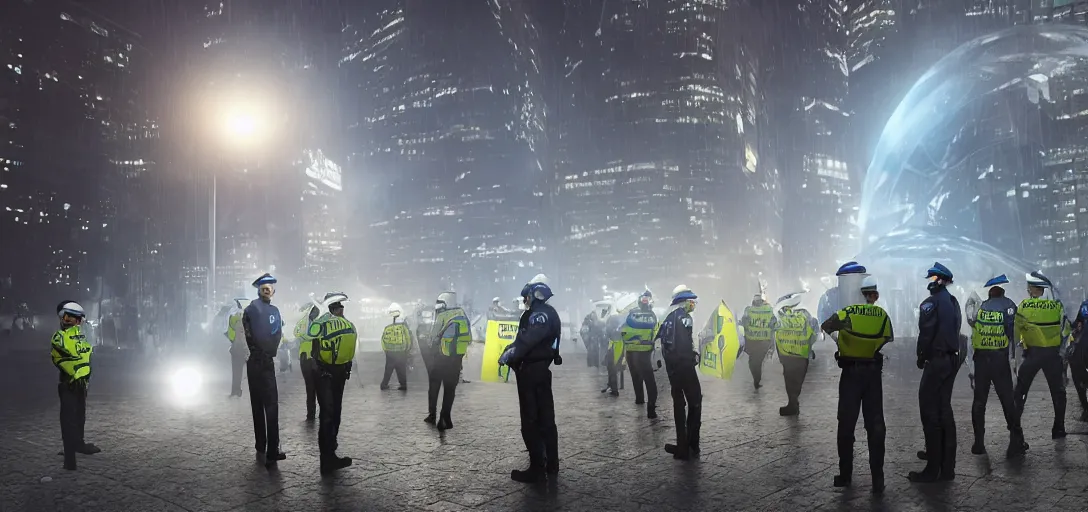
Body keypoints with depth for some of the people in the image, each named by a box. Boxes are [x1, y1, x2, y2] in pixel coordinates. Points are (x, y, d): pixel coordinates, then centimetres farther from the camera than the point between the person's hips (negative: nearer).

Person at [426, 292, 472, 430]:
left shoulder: (443, 316, -11)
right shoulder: (463, 315, 5)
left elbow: (434, 337, -10)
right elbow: (469, 338, 5)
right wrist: (458, 346, 11)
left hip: (441, 357, -3)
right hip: (457, 357, 4)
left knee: (434, 386, 14)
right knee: (450, 389, 8)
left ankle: (432, 415, 18)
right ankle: (445, 419, 3)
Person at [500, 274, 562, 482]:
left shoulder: (540, 314, -16)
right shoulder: (547, 313, 17)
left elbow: (527, 340, -27)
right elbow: (523, 337, 17)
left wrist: (509, 354, -18)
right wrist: (511, 351, 10)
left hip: (531, 371, -10)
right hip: (541, 369, 10)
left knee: (531, 420, -6)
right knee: (546, 418, 14)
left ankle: (537, 468, -3)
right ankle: (551, 464, 22)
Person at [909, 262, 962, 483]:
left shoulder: (931, 303, -14)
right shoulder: (953, 302, 13)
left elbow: (926, 333, -18)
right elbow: (955, 330, 15)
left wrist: (921, 357, -5)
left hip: (937, 361, -9)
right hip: (952, 359, 9)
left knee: (930, 412, -5)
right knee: (944, 409, 15)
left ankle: (933, 469, -4)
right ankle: (947, 466, 23)